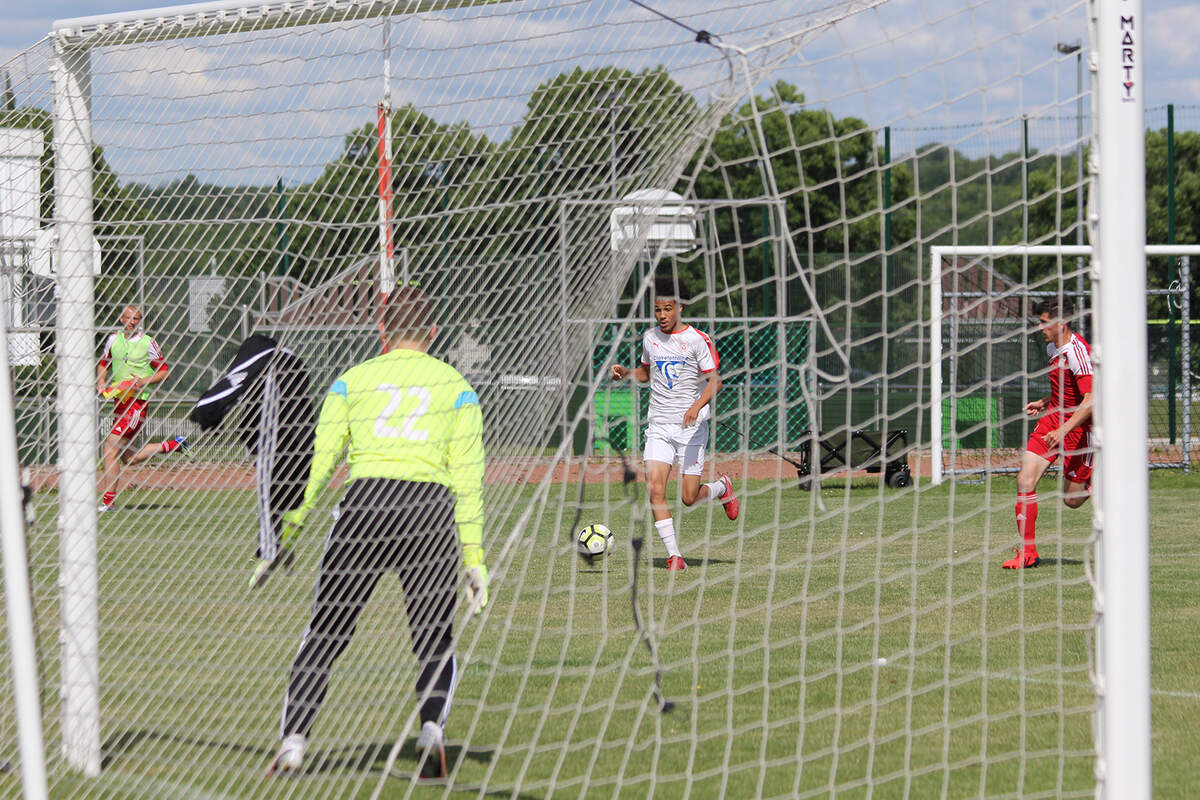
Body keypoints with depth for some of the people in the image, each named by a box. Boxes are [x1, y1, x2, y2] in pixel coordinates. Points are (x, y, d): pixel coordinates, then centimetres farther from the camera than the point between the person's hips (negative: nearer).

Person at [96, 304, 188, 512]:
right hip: (118, 399, 7)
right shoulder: (113, 339, 11)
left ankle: (108, 501, -11)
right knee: (129, 458, 9)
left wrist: (144, 381, -16)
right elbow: (103, 364, 25)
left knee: (111, 449, -14)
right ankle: (172, 445, 25)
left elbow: (164, 371, 0)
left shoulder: (148, 343, -3)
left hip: (137, 400, -7)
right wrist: (101, 381, 5)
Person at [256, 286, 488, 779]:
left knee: (324, 634, 7)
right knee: (435, 641, 10)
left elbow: (316, 466, 9)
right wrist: (474, 557, 7)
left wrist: (286, 538, 14)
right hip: (431, 508, 0)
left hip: (364, 501, 0)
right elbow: (468, 480, 7)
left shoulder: (352, 380, 14)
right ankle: (432, 728, -15)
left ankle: (293, 739, -3)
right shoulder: (456, 387, 14)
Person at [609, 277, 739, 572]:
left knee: (689, 498, -3)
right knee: (655, 489, -15)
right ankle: (674, 555, -9)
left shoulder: (697, 340, -8)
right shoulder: (650, 338, 8)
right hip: (659, 426, 4)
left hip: (692, 427, -4)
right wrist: (626, 373, 4)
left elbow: (715, 381, -10)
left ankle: (721, 487, 32)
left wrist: (698, 405, -27)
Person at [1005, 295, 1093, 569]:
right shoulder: (1053, 348, 8)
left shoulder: (1077, 352, -21)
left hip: (1078, 426, -8)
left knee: (1073, 499, 0)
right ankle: (1027, 553, -4)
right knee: (1025, 479, -8)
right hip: (1053, 418, 8)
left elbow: (1091, 400, -28)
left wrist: (1063, 430, -33)